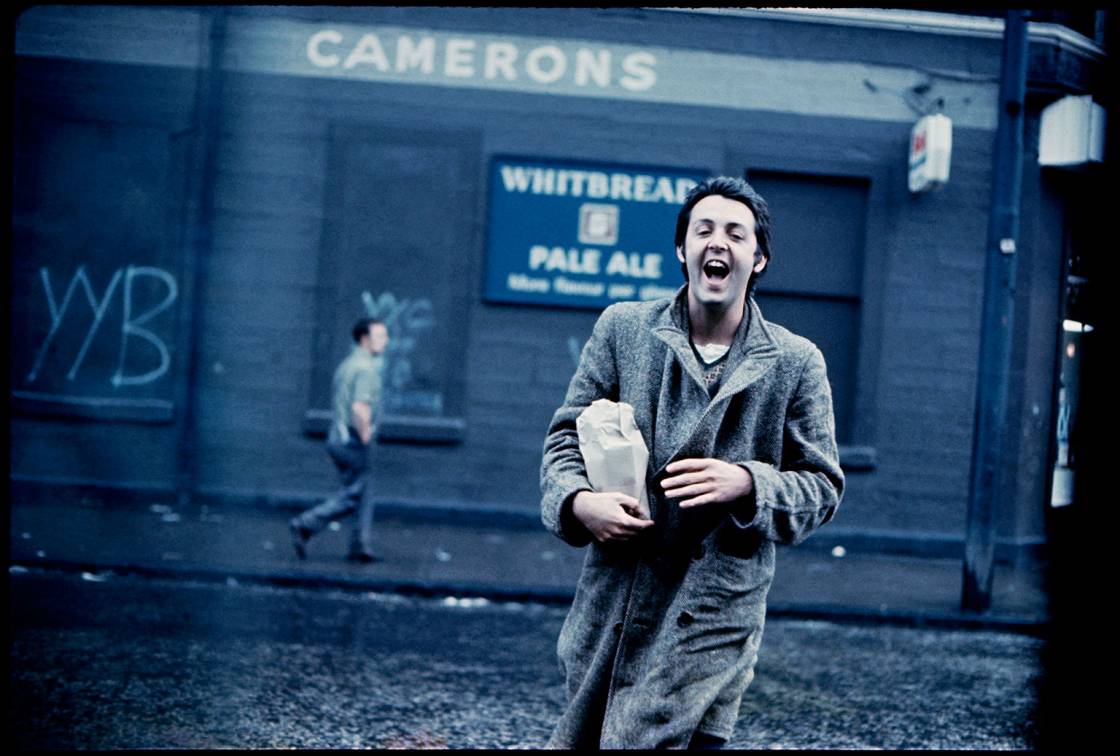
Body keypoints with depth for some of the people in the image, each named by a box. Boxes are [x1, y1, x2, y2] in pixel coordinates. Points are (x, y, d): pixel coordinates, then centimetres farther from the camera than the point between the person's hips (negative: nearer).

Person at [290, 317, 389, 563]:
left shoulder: (346, 365, 15)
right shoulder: (366, 368, -15)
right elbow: (359, 408, -27)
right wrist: (364, 434, -16)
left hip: (337, 437, 10)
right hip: (353, 441, -10)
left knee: (365, 493, 13)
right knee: (351, 496, -2)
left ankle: (361, 545, 11)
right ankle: (305, 525, -5)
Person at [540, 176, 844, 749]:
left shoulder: (796, 362, 1)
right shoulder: (622, 327, 5)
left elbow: (822, 486, 3)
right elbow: (567, 436, 9)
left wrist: (747, 484, -16)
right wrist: (579, 501, -12)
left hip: (710, 621, -2)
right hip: (609, 606, 2)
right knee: (578, 739, 11)